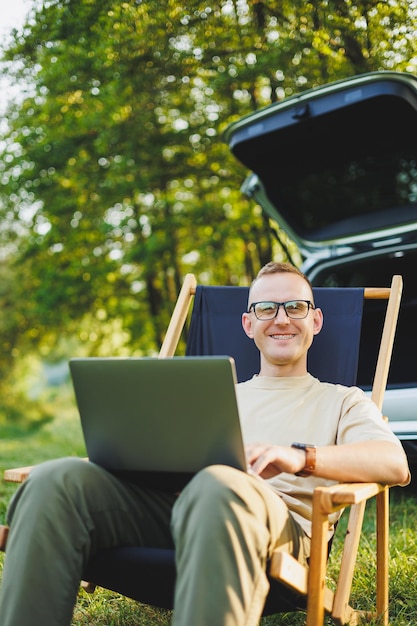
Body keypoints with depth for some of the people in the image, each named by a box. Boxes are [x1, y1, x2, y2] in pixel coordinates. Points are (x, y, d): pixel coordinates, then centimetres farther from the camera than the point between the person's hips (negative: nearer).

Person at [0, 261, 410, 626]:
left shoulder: (341, 402, 24)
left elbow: (396, 465, 3)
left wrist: (301, 457, -16)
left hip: (277, 520, -4)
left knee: (216, 487, -42)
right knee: (57, 480, -25)